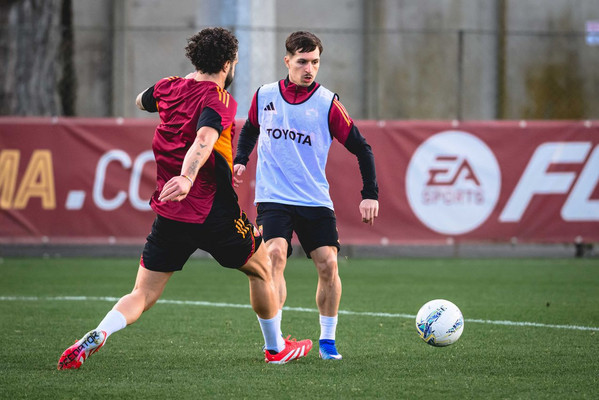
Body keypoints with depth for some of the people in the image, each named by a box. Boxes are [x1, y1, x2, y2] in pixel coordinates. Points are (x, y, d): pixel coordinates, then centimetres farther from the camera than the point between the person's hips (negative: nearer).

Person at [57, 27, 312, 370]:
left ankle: (97, 335, -21)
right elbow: (203, 140, -33)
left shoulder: (168, 88, 7)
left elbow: (141, 101, 32)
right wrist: (187, 177, -48)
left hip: (169, 213, 5)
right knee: (261, 269, 20)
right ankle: (276, 348, 31)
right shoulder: (220, 100, -12)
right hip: (214, 212, -5)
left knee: (143, 294, 5)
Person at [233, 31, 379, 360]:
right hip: (273, 198, 0)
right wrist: (240, 161, 7)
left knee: (328, 264, -7)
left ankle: (327, 339, 13)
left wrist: (370, 195, -7)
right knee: (275, 255, -22)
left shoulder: (327, 102, -3)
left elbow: (361, 148, 1)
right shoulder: (264, 96, 3)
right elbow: (250, 130, 24)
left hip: (315, 200, 1)